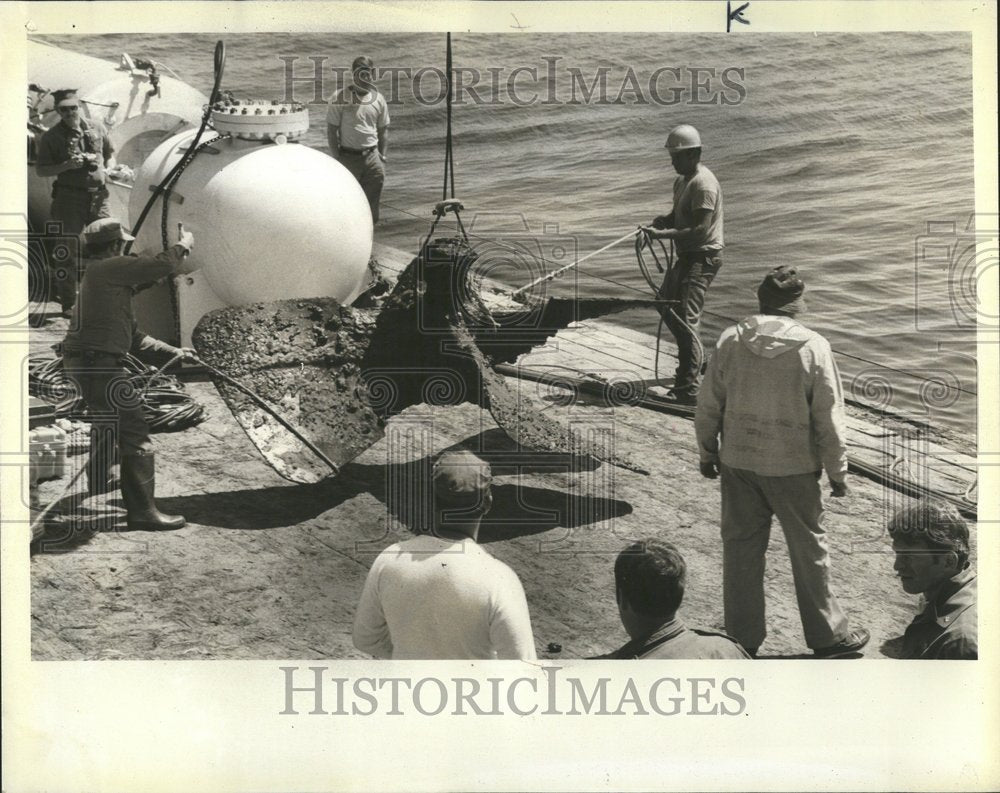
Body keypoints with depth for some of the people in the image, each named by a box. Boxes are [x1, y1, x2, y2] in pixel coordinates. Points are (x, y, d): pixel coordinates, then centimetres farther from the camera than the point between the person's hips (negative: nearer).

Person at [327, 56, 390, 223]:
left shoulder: (378, 99, 8)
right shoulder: (340, 98, -4)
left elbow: (383, 130, 16)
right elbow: (331, 131, -2)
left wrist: (382, 157, 7)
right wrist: (337, 159, -8)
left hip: (372, 155, 3)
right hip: (348, 157, -3)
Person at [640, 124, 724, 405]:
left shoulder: (704, 185, -20)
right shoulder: (682, 180, 12)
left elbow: (700, 230, -25)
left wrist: (663, 234, -27)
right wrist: (661, 221, 0)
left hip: (703, 257, -11)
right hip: (688, 255, 11)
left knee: (684, 318, -13)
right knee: (666, 306, 20)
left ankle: (689, 389, -10)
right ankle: (695, 360, 36)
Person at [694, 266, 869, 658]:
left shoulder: (730, 340, -5)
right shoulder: (813, 347, -13)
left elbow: (708, 405, 1)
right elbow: (829, 418, -9)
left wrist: (707, 452, 15)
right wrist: (838, 471, 2)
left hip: (738, 463, 3)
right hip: (793, 467, -2)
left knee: (741, 548, 13)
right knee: (809, 551, 12)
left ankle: (742, 637, 23)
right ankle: (827, 636, 24)